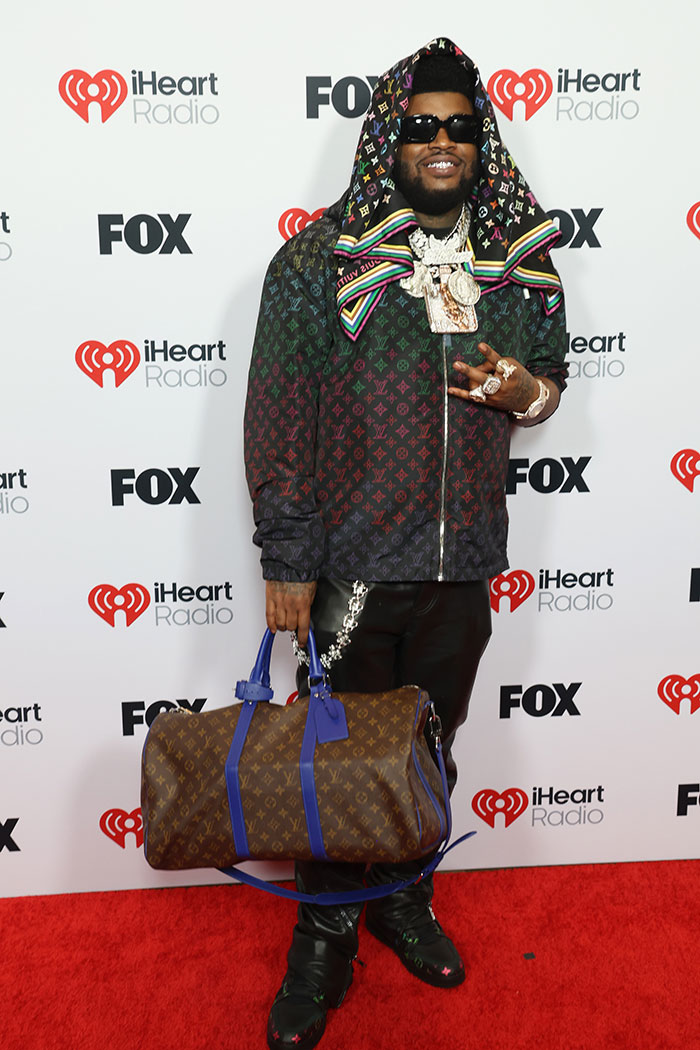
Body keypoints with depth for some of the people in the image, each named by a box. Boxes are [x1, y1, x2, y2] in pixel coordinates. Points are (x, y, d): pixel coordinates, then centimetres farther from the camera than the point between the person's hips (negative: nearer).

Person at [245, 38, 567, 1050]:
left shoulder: (522, 262, 5)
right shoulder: (319, 259, -7)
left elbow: (548, 378, 17)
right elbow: (276, 420, -8)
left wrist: (524, 390, -9)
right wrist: (287, 562, -11)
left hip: (463, 565, 4)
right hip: (350, 564, -3)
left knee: (431, 749, 19)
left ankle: (405, 899, 44)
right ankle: (325, 940, 33)